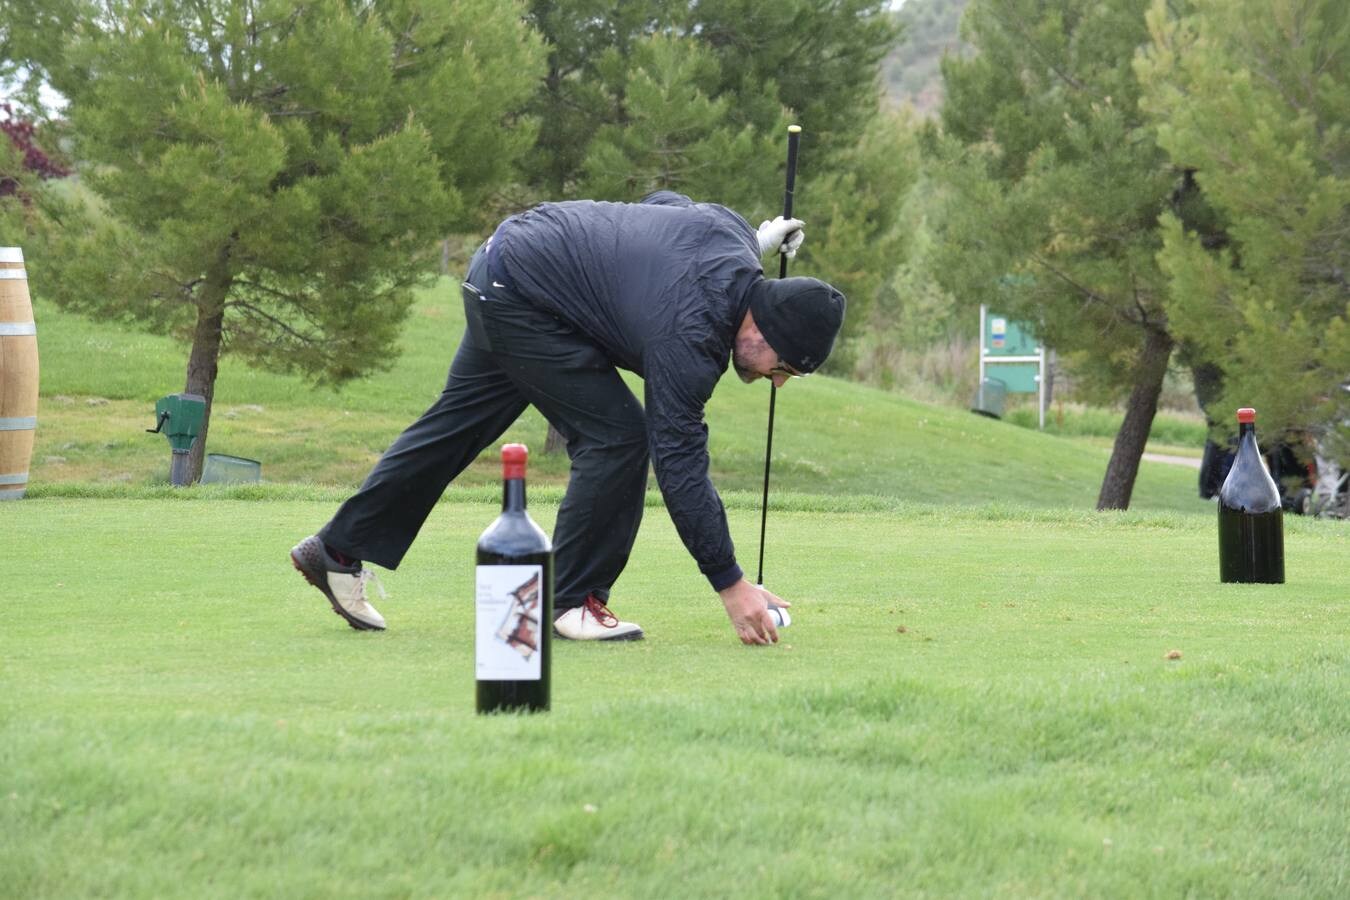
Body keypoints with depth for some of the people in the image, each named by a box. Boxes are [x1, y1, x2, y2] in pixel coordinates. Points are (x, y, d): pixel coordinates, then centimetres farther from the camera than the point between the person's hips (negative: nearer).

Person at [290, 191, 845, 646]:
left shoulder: (728, 232, -10)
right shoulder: (687, 335, -30)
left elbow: (663, 202, 13)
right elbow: (679, 464, -28)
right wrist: (731, 586, -27)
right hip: (520, 299, -10)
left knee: (458, 425, 17)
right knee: (616, 437, -13)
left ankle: (337, 551, 27)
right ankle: (571, 602, -2)